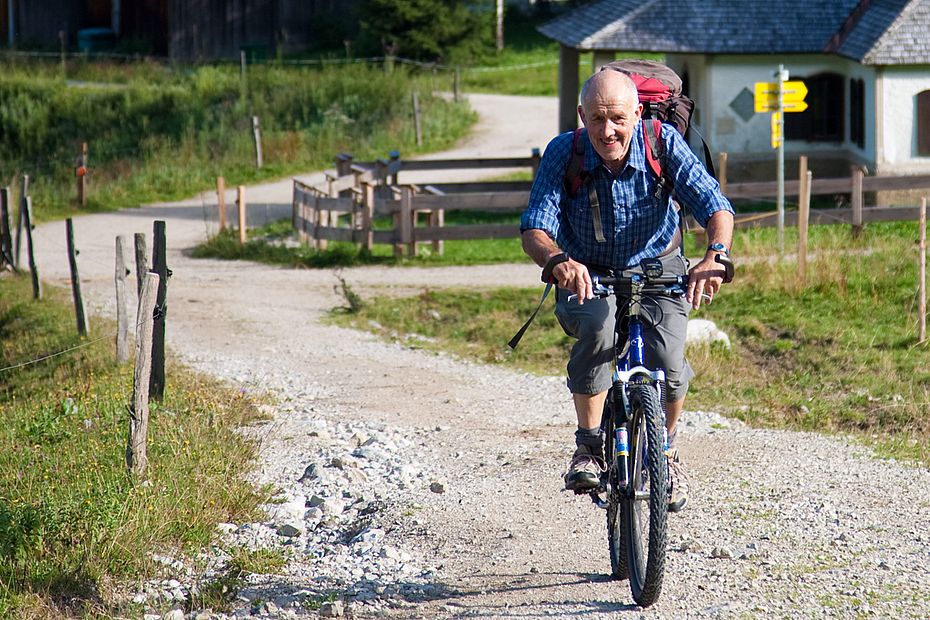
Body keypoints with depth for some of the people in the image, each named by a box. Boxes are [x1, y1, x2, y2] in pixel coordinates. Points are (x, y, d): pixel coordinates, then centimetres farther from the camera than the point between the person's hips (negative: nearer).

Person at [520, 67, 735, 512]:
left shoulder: (663, 143, -20)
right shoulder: (563, 154, -21)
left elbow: (713, 204, -26)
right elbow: (534, 229, -28)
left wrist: (715, 255, -48)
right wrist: (558, 262, -52)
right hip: (588, 274, -1)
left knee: (667, 362, -21)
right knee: (598, 328, -35)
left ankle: (666, 451, 12)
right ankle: (589, 444, -16)